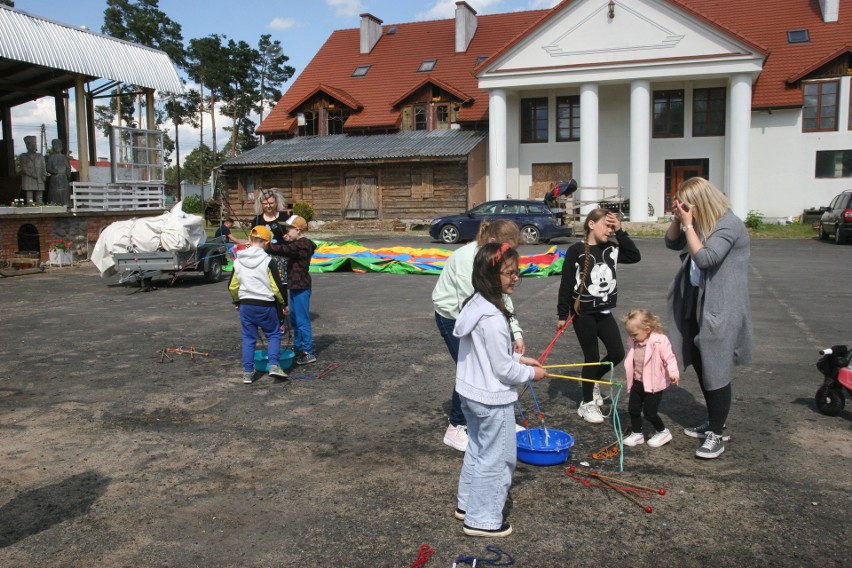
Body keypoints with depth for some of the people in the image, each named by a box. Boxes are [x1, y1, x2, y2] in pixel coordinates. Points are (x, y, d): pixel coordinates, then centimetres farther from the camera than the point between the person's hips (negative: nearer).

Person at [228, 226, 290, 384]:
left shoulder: (238, 261, 2)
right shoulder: (267, 261, -12)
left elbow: (232, 286, 9)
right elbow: (277, 287, -10)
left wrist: (237, 301, 26)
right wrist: (284, 302, 5)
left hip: (246, 305, 4)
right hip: (265, 306, -4)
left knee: (248, 338, 13)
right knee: (273, 335, 12)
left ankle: (247, 372, 13)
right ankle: (274, 365, -2)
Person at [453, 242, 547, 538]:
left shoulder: (475, 304, 1)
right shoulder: (493, 318, -28)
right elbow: (502, 369, -22)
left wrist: (518, 357, 9)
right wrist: (531, 373, -6)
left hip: (471, 393, 9)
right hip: (493, 399, -9)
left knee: (476, 451, 24)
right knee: (496, 459, 7)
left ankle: (468, 504, 39)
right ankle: (483, 520, 19)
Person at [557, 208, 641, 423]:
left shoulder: (611, 249, 4)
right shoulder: (576, 251, -12)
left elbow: (635, 256, -2)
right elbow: (566, 284, -11)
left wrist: (620, 232, -7)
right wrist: (562, 315, -11)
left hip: (604, 311, 6)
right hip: (582, 313, -6)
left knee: (617, 353, 5)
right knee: (592, 356, 2)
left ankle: (592, 382, 33)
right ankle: (587, 404, 19)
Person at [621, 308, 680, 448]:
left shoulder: (660, 341, -19)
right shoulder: (633, 342, 0)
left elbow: (669, 358, -17)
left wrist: (673, 373, -32)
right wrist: (630, 380, 20)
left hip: (654, 384, -7)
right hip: (638, 382, 7)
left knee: (649, 413, -1)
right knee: (633, 409, 10)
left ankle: (663, 432, 23)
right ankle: (637, 434, 27)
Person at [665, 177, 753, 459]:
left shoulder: (729, 225, -17)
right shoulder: (701, 224, 10)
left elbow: (705, 258, -26)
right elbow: (672, 243, 18)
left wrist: (688, 224, -21)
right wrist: (677, 219, 1)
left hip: (721, 310, -10)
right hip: (697, 303, 10)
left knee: (716, 372, -4)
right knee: (700, 366, 17)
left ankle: (717, 434, 7)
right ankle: (713, 423, 32)